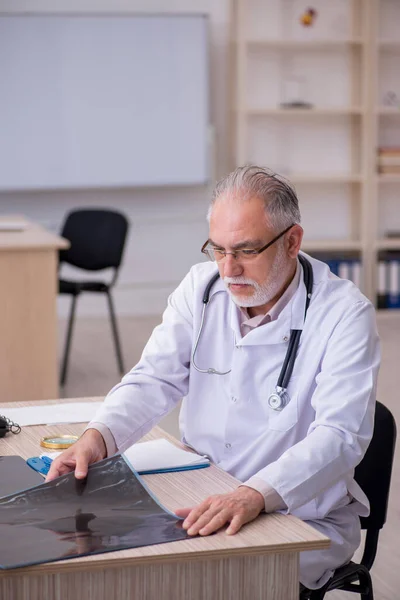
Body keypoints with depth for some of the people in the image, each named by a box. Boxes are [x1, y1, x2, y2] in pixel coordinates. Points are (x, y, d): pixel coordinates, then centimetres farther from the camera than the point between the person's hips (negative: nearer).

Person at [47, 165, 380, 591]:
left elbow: (340, 436, -24)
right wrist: (98, 436, -21)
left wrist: (256, 494, -41)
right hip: (201, 500, 5)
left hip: (305, 518, -5)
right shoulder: (201, 286, 3)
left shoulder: (344, 313, -14)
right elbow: (156, 379, 1)